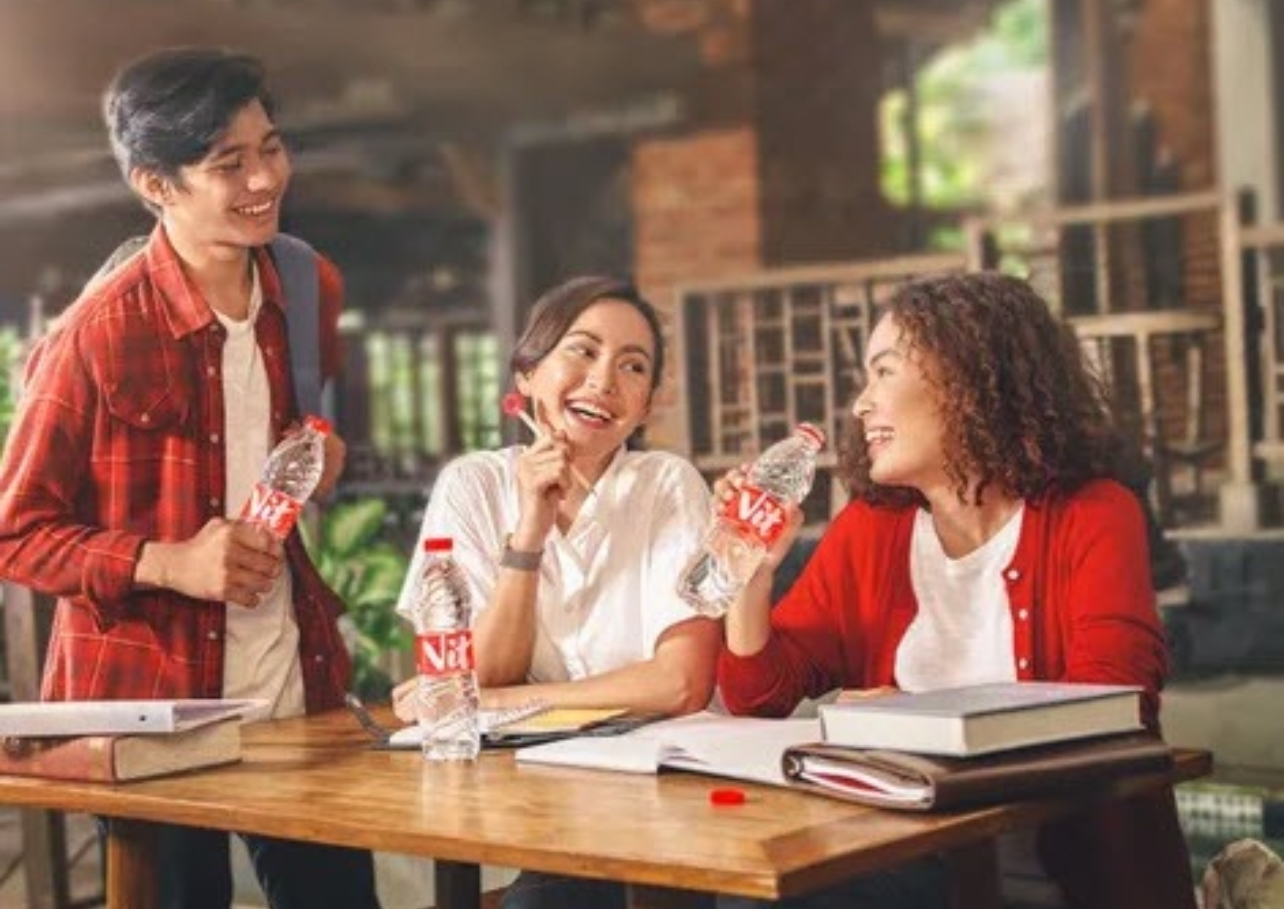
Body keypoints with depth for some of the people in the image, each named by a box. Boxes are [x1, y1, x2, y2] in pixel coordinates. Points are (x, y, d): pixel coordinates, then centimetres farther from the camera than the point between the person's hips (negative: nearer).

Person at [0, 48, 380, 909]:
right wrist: (166, 561, -19)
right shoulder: (97, 335, -14)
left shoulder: (311, 289, 3)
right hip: (152, 708, -5)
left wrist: (323, 459, 2)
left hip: (301, 690, 5)